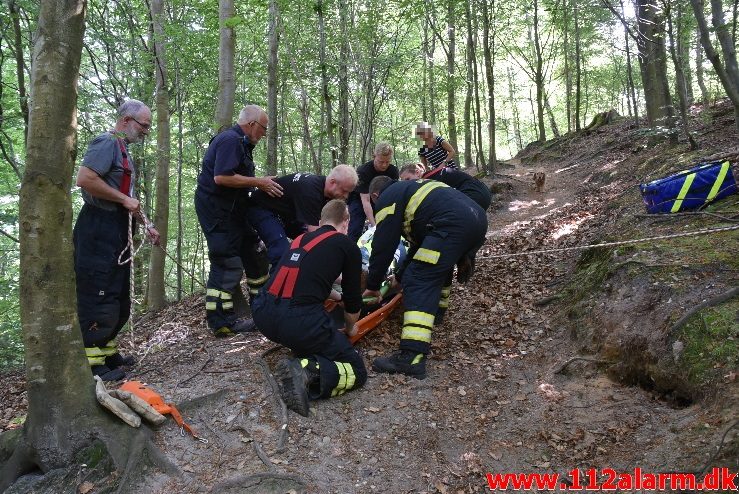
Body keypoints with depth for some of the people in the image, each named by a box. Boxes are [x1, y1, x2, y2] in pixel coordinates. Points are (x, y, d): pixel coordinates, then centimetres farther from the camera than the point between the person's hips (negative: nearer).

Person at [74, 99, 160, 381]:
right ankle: (92, 363, -2)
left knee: (119, 297, 15)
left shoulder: (123, 149, 21)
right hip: (98, 230, -10)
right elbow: (84, 179, -24)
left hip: (116, 232, 10)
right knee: (98, 296, -7)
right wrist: (125, 199, -18)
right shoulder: (107, 143, -9)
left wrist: (145, 225, 21)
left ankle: (107, 352, 26)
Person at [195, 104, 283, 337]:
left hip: (231, 209, 11)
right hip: (216, 211, -11)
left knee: (253, 252, 16)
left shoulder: (240, 142, 17)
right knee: (227, 263, -10)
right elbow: (221, 177, -28)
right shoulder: (230, 140, -16)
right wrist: (258, 182, -22)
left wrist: (262, 185, 8)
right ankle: (222, 321, -4)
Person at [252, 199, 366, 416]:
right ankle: (307, 371, -17)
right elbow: (353, 301, 13)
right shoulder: (347, 246, 8)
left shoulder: (301, 238, 23)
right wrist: (350, 328, 34)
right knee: (356, 371, 8)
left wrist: (338, 296, 56)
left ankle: (303, 354, 15)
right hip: (299, 321, -7)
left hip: (263, 315, 7)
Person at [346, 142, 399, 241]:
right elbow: (365, 200, -35)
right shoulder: (363, 171, -31)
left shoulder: (393, 171, -18)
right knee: (355, 229, -17)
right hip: (358, 198, -4)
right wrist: (373, 225, -42)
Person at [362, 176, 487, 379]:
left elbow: (383, 246, 6)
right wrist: (401, 275, 41)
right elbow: (419, 240, 38)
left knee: (419, 281, -11)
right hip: (479, 219, 9)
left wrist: (373, 285, 17)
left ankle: (412, 357, -21)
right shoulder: (407, 188, 36)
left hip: (454, 225, -9)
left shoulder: (386, 199, 10)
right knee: (439, 265, 33)